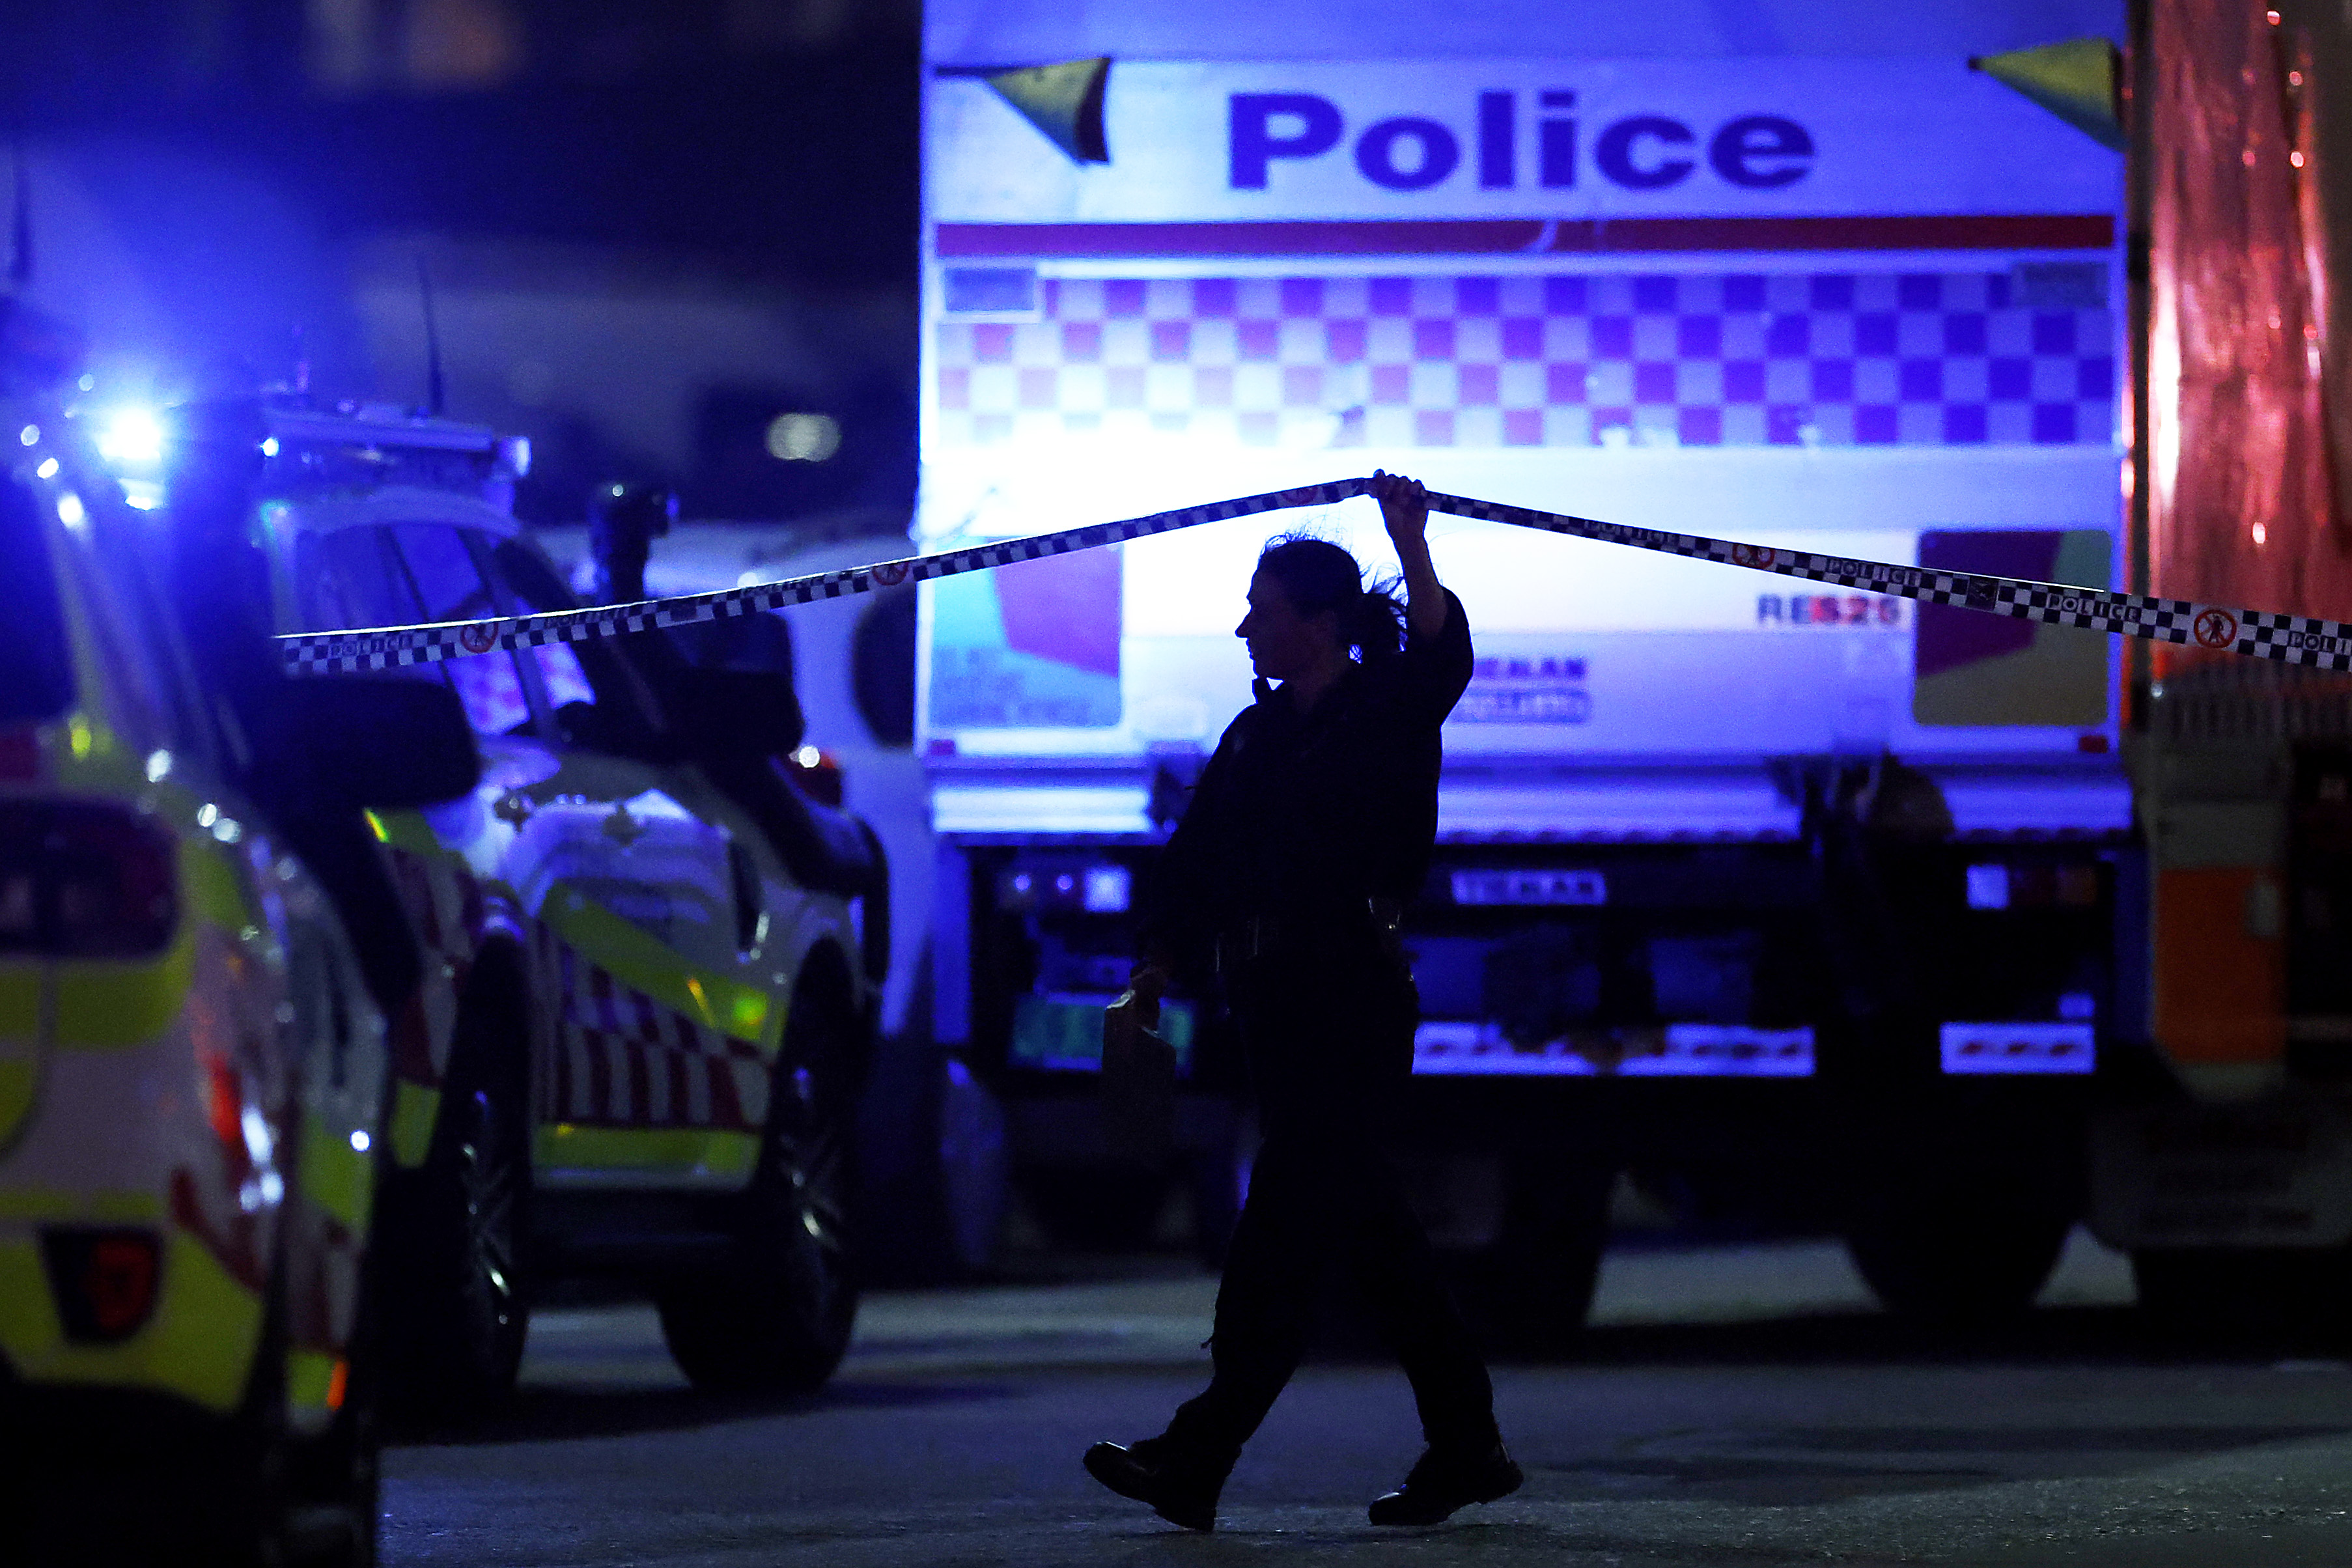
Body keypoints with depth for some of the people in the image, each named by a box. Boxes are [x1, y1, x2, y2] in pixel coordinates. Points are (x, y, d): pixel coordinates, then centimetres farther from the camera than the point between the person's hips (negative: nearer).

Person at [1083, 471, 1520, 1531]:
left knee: (1284, 1230, -9)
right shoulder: (1255, 736, 15)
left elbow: (1442, 656, -26)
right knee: (1369, 1232, 10)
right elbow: (1195, 868, 14)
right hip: (1277, 1013, 8)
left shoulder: (1387, 718, -5)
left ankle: (1198, 1462, -13)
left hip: (1355, 1012, -8)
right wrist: (1149, 983, 5)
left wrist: (1411, 545, -38)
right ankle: (1466, 1448, 17)